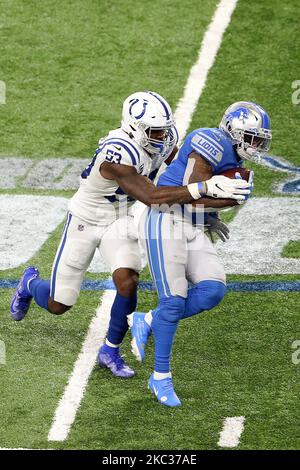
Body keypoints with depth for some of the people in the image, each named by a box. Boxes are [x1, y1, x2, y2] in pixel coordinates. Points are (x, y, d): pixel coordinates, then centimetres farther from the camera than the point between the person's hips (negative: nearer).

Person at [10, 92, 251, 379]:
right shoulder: (117, 156, -37)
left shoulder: (164, 139, -14)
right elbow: (151, 197, -42)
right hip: (86, 220, -5)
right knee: (58, 305, 3)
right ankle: (31, 283, 40)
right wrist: (205, 188, -48)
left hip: (120, 221, 5)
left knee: (127, 282, -22)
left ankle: (110, 352, 0)